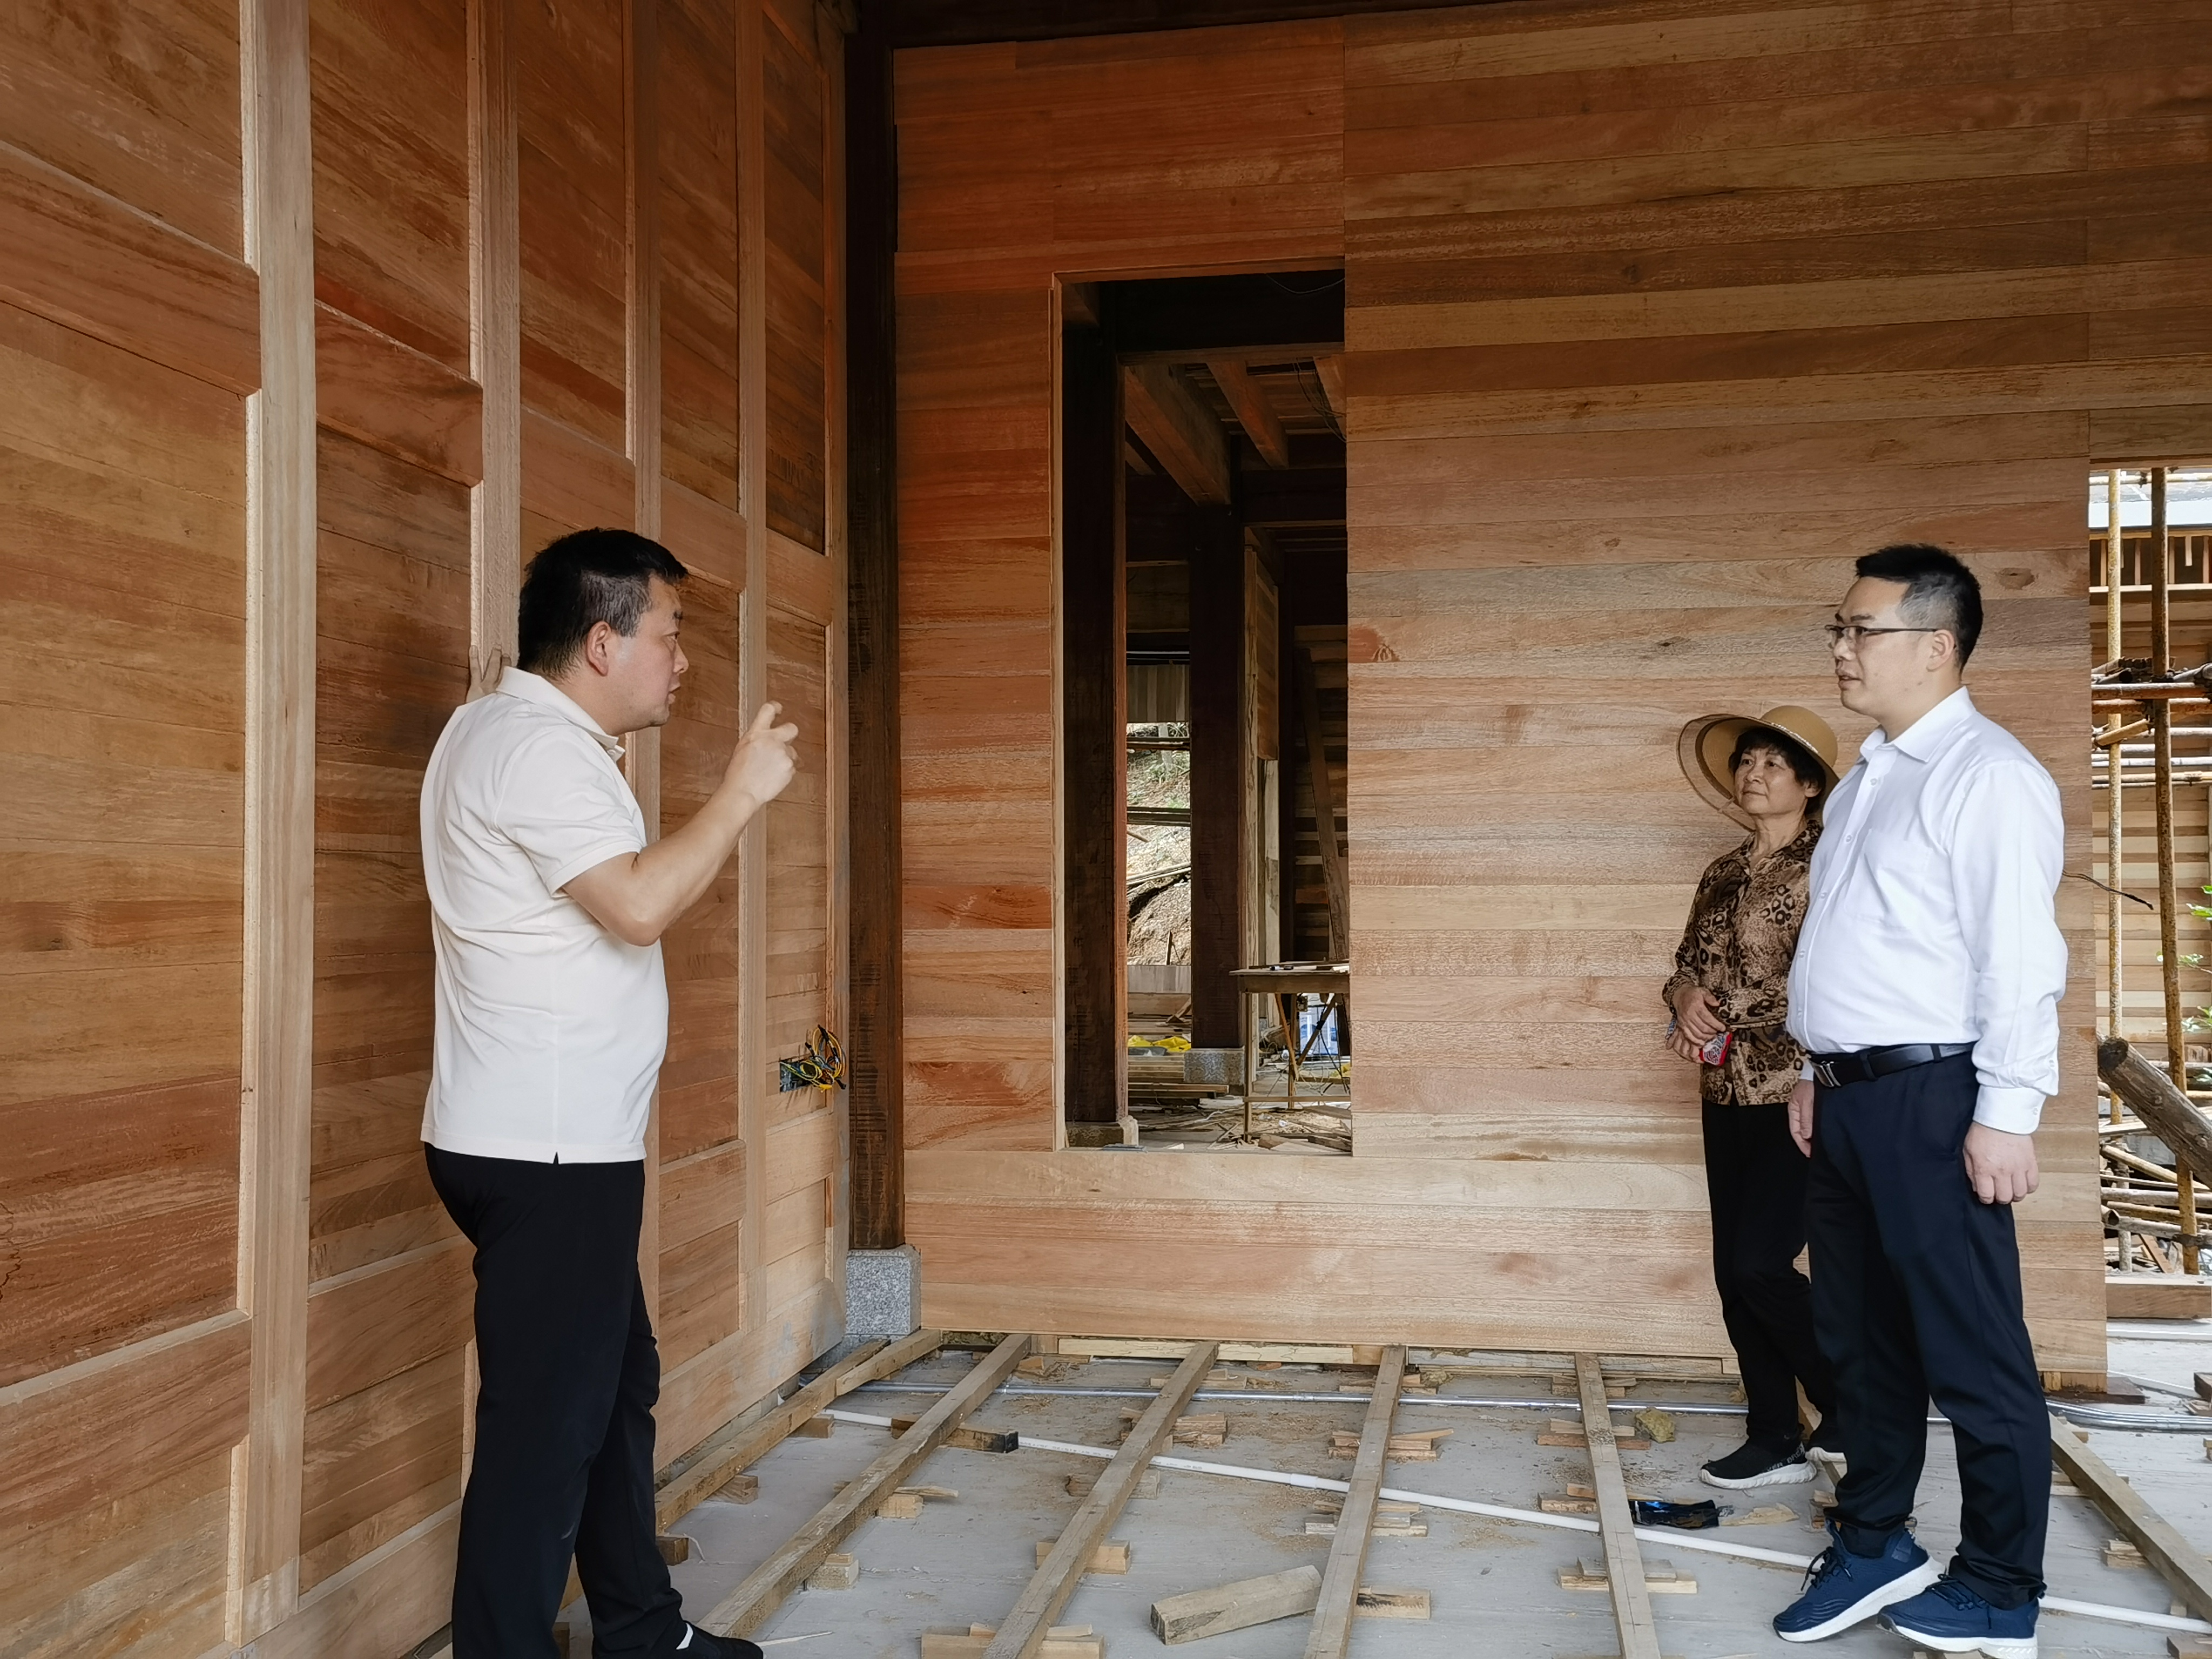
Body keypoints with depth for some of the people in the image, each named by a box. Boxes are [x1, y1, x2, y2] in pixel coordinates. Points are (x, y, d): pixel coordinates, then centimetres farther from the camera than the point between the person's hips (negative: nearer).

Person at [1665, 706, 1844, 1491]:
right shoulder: (1724, 873, 13)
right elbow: (1687, 963, 16)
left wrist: (1720, 1014, -15)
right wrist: (1686, 995, -7)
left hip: (1799, 1094, -7)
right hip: (1728, 1095, 7)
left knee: (1761, 1264, -10)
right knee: (1734, 1275, 8)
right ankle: (1774, 1442, 21)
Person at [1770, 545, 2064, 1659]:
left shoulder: (1987, 776, -12)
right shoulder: (1866, 780, 15)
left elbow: (2019, 958, -17)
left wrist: (2005, 1116, -19)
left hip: (1930, 1098, -9)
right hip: (1848, 1097, 9)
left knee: (1973, 1358, 2)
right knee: (1859, 1339, 18)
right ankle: (1871, 1546, 32)